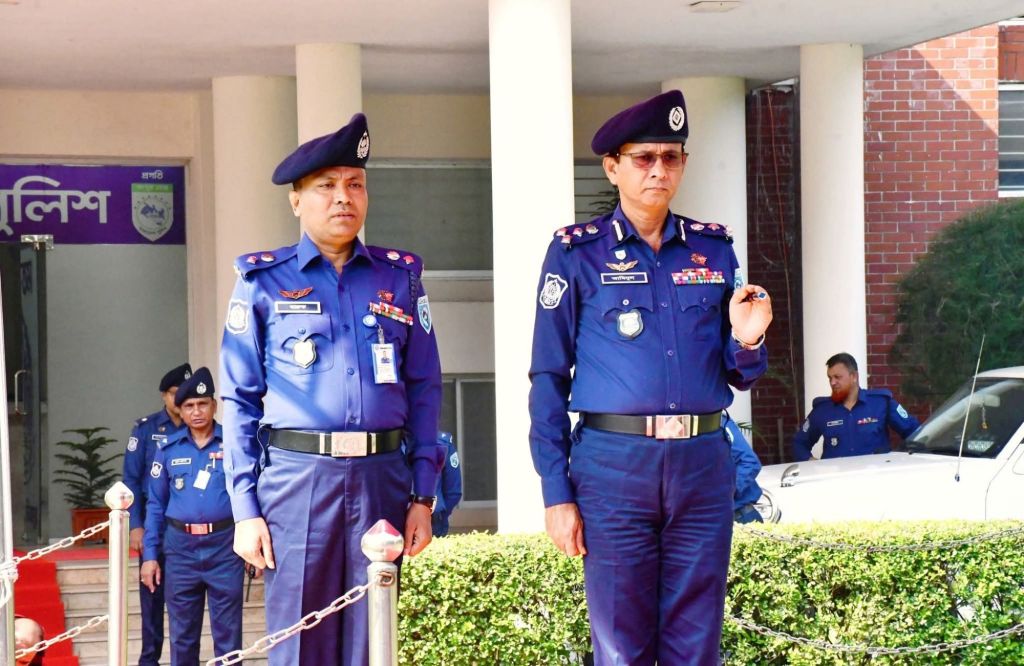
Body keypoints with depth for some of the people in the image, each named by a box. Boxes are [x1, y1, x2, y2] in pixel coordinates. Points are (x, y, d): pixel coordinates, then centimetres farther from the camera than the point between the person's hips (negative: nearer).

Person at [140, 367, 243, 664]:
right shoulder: (168, 449, 7)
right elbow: (156, 504, 10)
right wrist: (149, 555, 6)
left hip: (225, 545, -2)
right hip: (180, 546, 2)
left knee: (227, 632, 0)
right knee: (182, 633, 9)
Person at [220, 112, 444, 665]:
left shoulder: (399, 277, 11)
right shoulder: (264, 282, 4)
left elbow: (424, 391, 11)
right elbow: (239, 401, 3)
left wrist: (423, 496, 4)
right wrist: (245, 509, -4)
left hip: (381, 478, 2)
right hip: (296, 480, -2)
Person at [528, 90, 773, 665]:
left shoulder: (714, 249, 10)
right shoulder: (578, 253, 1)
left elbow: (738, 375, 15)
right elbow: (548, 378, 0)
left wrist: (747, 340, -8)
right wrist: (557, 493, -4)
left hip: (703, 464, 3)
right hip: (614, 465, -3)